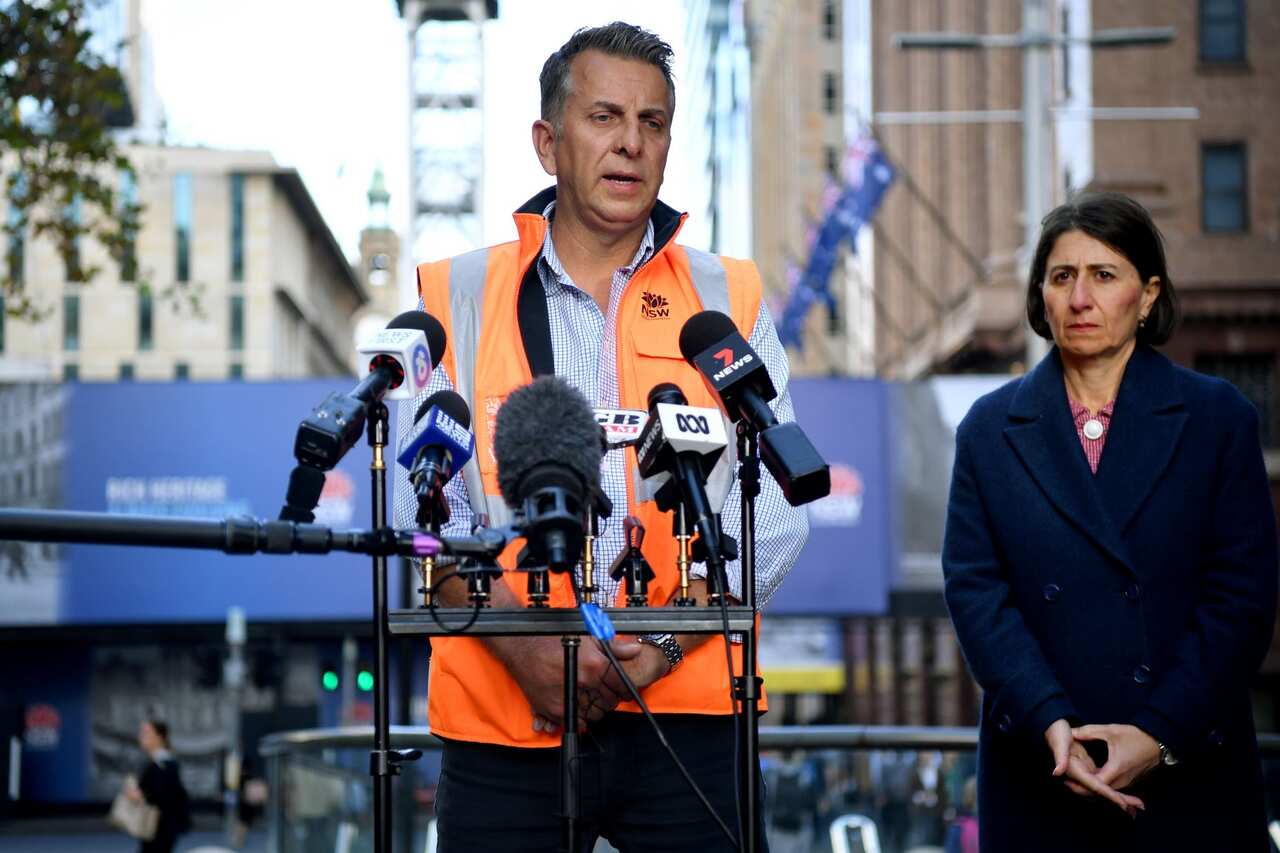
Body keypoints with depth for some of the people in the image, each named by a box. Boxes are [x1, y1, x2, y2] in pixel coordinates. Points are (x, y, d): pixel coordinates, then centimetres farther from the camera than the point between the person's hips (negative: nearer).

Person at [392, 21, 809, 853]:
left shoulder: (729, 300, 10)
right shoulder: (458, 300, 8)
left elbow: (774, 511, 2)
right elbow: (424, 506, 0)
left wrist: (660, 647, -11)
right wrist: (528, 647, -14)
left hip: (688, 719, 1)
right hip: (505, 722, -1)